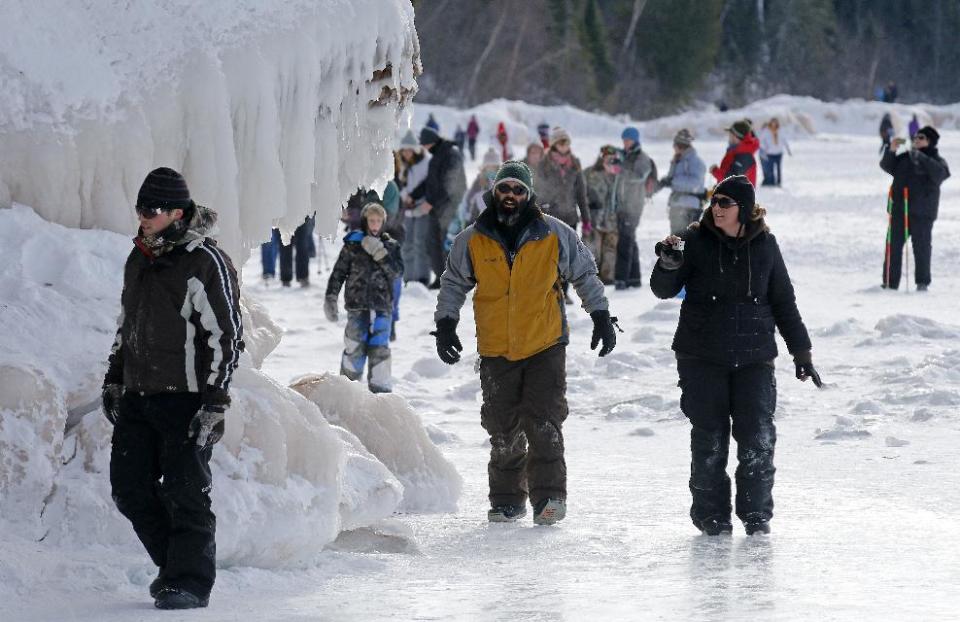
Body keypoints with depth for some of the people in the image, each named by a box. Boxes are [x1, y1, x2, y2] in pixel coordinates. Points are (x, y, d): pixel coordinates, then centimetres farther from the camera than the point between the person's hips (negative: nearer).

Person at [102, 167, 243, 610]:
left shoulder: (206, 264, -11)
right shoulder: (139, 260, 14)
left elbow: (225, 336, -12)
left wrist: (215, 402, -16)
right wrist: (114, 378, 22)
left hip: (187, 400, -8)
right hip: (137, 396, 8)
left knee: (185, 491, -8)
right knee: (130, 489, 6)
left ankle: (191, 581, 0)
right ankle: (175, 564, 19)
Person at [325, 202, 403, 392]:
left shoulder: (390, 245, 8)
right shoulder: (353, 244, 5)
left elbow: (398, 271, -4)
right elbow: (338, 273, 8)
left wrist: (379, 253, -14)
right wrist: (331, 299, 2)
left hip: (382, 306, 0)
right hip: (357, 305, 0)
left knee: (379, 348, -6)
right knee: (355, 348, -3)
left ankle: (380, 390, -1)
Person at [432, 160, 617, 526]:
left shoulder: (554, 235, -2)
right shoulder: (473, 240, 2)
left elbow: (584, 274, 10)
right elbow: (454, 283, 16)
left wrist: (601, 317, 6)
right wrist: (445, 324, 7)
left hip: (545, 345, -2)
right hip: (496, 351, 2)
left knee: (545, 424, -13)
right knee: (503, 430, 6)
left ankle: (548, 496, -11)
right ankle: (507, 501, 16)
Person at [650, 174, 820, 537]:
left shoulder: (764, 245, 4)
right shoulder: (696, 241, -2)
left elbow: (783, 302, 12)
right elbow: (664, 290, -2)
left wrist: (801, 351, 11)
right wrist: (669, 265, -24)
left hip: (754, 356, 1)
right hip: (702, 357, -1)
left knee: (758, 437, -5)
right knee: (709, 438, 2)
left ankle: (756, 513, 8)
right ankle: (711, 513, 13)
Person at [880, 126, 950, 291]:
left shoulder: (936, 160, 2)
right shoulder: (905, 158, 16)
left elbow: (939, 173, -18)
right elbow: (887, 166, 11)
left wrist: (920, 157, -25)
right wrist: (891, 150, -7)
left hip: (922, 212, -4)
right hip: (898, 209, 5)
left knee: (921, 247, -2)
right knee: (893, 246, 3)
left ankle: (922, 283, 5)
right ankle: (890, 283, 7)